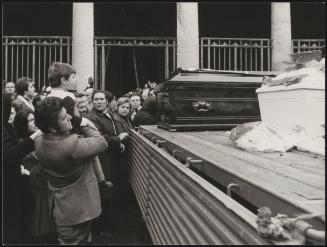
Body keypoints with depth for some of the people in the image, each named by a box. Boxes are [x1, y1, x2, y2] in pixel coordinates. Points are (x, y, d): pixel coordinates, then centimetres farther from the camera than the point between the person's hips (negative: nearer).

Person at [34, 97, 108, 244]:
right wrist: (85, 125, -10)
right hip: (77, 209, -8)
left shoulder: (39, 142, -8)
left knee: (65, 239, 28)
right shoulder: (72, 144, -35)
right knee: (75, 241, 13)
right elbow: (102, 143, -20)